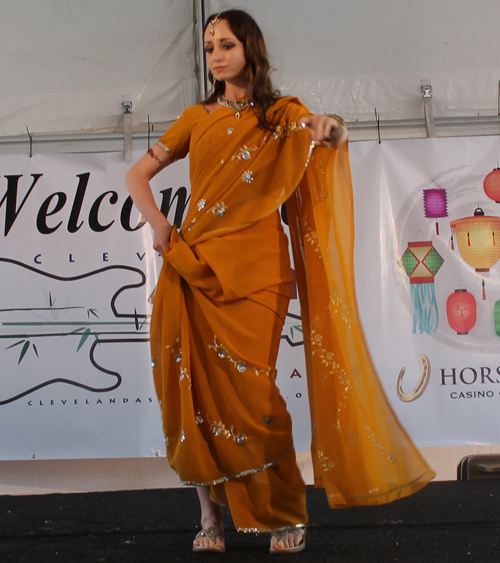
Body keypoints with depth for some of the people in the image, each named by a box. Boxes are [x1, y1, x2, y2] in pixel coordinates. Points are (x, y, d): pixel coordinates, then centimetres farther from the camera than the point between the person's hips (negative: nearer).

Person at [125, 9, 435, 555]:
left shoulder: (283, 115, 12)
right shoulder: (196, 118, 17)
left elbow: (333, 134, -3)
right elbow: (137, 174, 19)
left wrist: (332, 129, -25)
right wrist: (158, 223, 2)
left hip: (253, 271, -2)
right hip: (192, 267, 3)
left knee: (250, 392, -8)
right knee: (195, 392, -2)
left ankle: (286, 515, 8)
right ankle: (210, 516, 10)